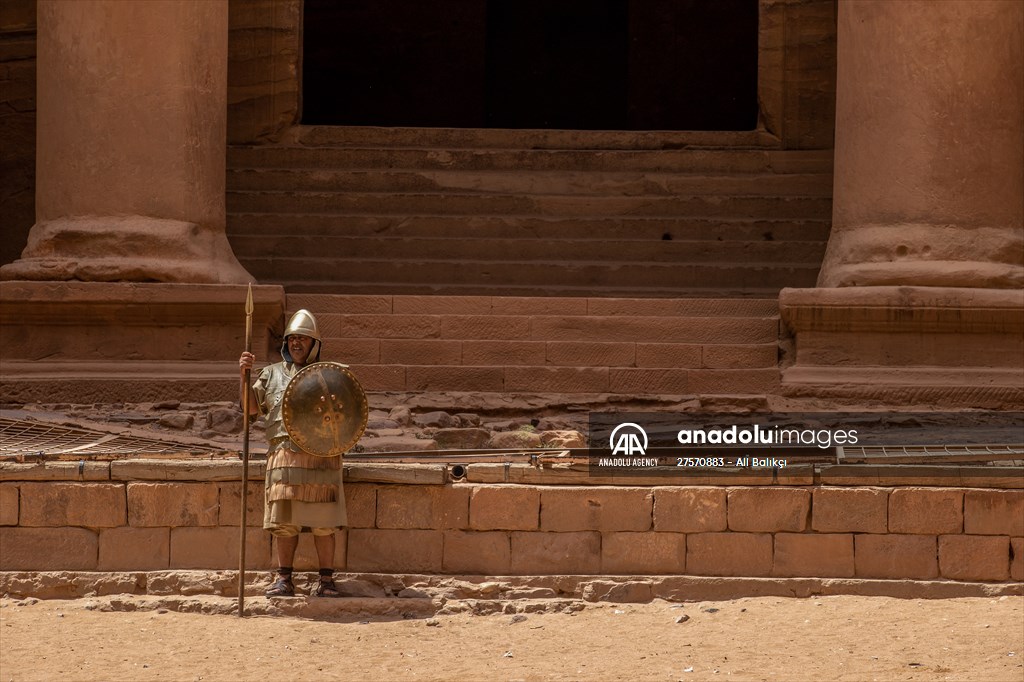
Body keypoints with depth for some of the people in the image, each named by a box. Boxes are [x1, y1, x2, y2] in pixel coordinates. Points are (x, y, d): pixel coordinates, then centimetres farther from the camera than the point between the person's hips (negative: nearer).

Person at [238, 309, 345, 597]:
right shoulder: (272, 374, 18)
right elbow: (250, 406, 10)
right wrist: (244, 375, -3)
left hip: (321, 456, -2)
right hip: (284, 453, 2)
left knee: (323, 522, -3)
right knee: (285, 522, 1)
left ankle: (326, 580, 2)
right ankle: (284, 579, 7)